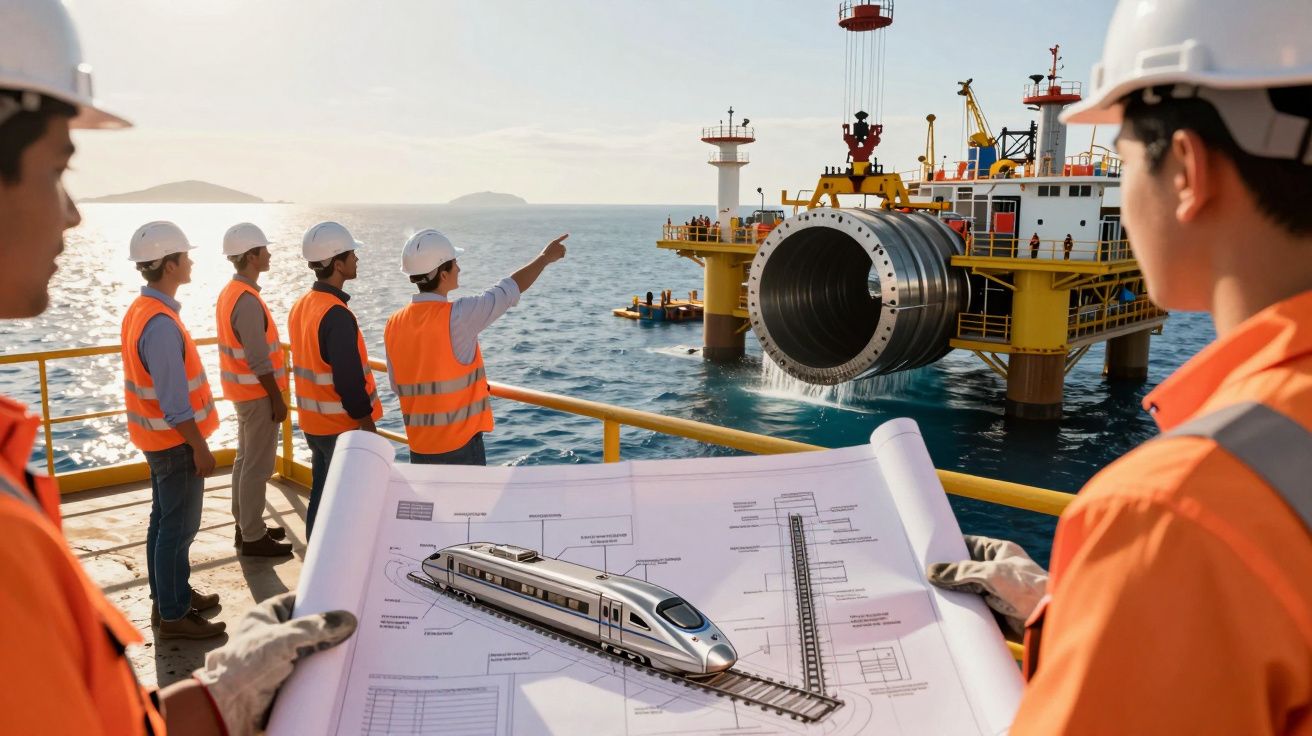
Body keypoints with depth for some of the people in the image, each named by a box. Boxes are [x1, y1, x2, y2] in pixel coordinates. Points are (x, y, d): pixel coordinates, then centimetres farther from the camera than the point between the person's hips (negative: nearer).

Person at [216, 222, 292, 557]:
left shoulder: (230, 292, 8)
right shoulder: (247, 301, -23)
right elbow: (259, 360, -24)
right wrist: (278, 399, -17)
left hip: (242, 390, 10)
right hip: (257, 393, -10)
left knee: (246, 459, 18)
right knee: (258, 466, -1)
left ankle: (246, 525, 29)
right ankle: (253, 538, 7)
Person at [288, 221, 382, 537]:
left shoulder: (301, 306, 6)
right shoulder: (337, 315, -23)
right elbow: (350, 380, -24)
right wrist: (368, 427, -16)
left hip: (313, 422, 9)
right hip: (342, 427, -9)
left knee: (322, 495, 18)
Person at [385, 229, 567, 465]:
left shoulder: (394, 324, 1)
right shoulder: (457, 316, -17)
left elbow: (397, 387, 10)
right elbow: (511, 288, -4)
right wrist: (545, 257, 10)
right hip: (460, 445, -6)